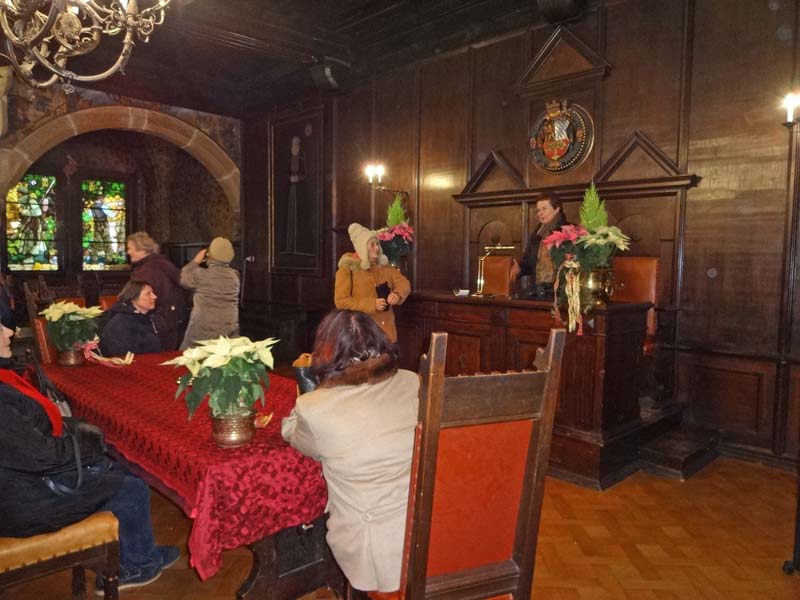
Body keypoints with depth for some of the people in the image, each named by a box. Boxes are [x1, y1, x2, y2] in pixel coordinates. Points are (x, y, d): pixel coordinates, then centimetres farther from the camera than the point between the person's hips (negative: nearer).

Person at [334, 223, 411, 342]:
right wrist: (372, 304, -19)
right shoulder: (347, 269, -6)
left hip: (386, 330, 5)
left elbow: (404, 283, 9)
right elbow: (341, 301, -12)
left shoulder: (384, 267, 12)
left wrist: (397, 293, -16)